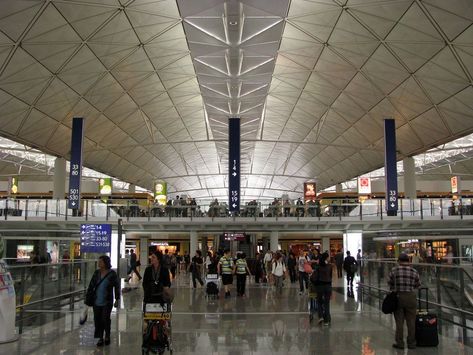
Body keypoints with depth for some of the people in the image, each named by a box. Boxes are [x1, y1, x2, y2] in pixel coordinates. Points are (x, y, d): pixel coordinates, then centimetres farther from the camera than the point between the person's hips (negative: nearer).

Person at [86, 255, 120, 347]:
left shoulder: (112, 274, -3)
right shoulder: (96, 273, 6)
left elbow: (117, 287, 1)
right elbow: (91, 285, 11)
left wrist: (117, 299, -1)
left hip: (107, 302, -4)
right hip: (96, 301, 4)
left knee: (105, 318, -8)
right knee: (97, 319, 4)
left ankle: (107, 336, 15)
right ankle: (100, 338, 17)